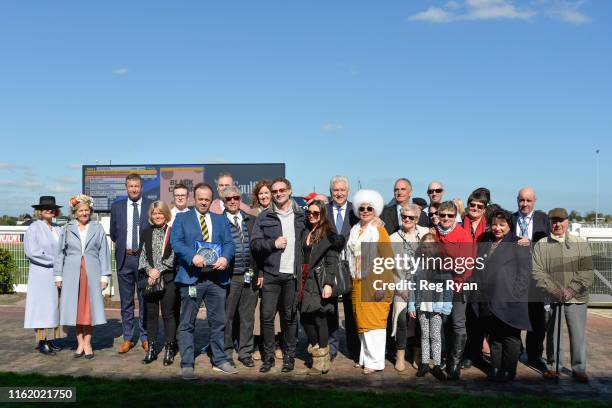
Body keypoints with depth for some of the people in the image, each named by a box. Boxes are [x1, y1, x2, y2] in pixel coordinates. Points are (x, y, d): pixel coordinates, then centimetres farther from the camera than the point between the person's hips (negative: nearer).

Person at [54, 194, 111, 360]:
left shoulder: (97, 228, 5)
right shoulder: (67, 229, 8)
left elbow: (104, 253, 4)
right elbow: (60, 253, 10)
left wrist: (104, 276, -1)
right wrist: (58, 275, 5)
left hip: (91, 273, -1)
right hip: (72, 274, 1)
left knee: (89, 307, 1)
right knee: (75, 307, 3)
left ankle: (87, 343, 11)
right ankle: (80, 343, 13)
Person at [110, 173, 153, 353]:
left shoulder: (151, 206, 1)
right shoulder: (117, 207, 7)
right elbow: (113, 234, 16)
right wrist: (122, 247, 8)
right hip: (124, 258, 2)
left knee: (145, 300, 4)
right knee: (126, 301, 9)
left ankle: (145, 338, 14)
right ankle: (127, 338, 18)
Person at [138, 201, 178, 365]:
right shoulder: (146, 233, 13)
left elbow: (174, 256, -5)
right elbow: (142, 256, 8)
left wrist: (159, 270, -11)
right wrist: (149, 271, -7)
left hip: (168, 279, -3)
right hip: (150, 279, 3)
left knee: (168, 314, -1)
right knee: (151, 314, 7)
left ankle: (169, 349, 7)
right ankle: (151, 348, 15)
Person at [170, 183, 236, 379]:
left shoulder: (221, 220, 16)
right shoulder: (182, 218, 8)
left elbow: (229, 243, 6)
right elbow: (176, 242, -6)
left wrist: (225, 257, -15)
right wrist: (193, 256, -23)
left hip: (216, 277, 3)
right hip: (191, 277, -3)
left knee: (218, 322, 10)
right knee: (187, 323, 1)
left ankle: (219, 360, 23)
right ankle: (187, 364, 9)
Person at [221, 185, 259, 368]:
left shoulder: (251, 221, 10)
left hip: (250, 276, 3)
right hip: (229, 276, -3)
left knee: (247, 316, 10)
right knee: (227, 316, 4)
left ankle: (245, 353, 22)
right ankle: (226, 353, 19)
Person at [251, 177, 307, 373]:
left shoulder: (301, 215, 7)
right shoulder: (265, 216, 5)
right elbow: (254, 243, 1)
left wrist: (303, 268, 5)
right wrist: (273, 243, -13)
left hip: (292, 274, 1)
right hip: (270, 274, 0)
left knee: (290, 316, 8)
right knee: (267, 316, 0)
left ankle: (289, 356, 20)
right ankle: (268, 356, 13)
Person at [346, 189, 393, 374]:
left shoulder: (379, 230, -6)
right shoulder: (354, 230, 13)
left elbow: (387, 259, -11)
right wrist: (352, 279, 9)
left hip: (373, 283, -6)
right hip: (357, 284, 6)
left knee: (374, 321, -3)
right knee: (361, 322, 11)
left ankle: (375, 361, 4)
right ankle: (365, 357, 20)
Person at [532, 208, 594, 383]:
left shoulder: (581, 244, 7)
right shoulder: (541, 245, 5)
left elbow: (587, 271, 0)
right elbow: (537, 271, -2)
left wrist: (571, 289, -12)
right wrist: (554, 290, -13)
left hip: (576, 298, 0)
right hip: (551, 298, 0)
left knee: (578, 334, 2)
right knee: (552, 334, 7)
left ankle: (579, 368, 15)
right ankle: (553, 366, 21)